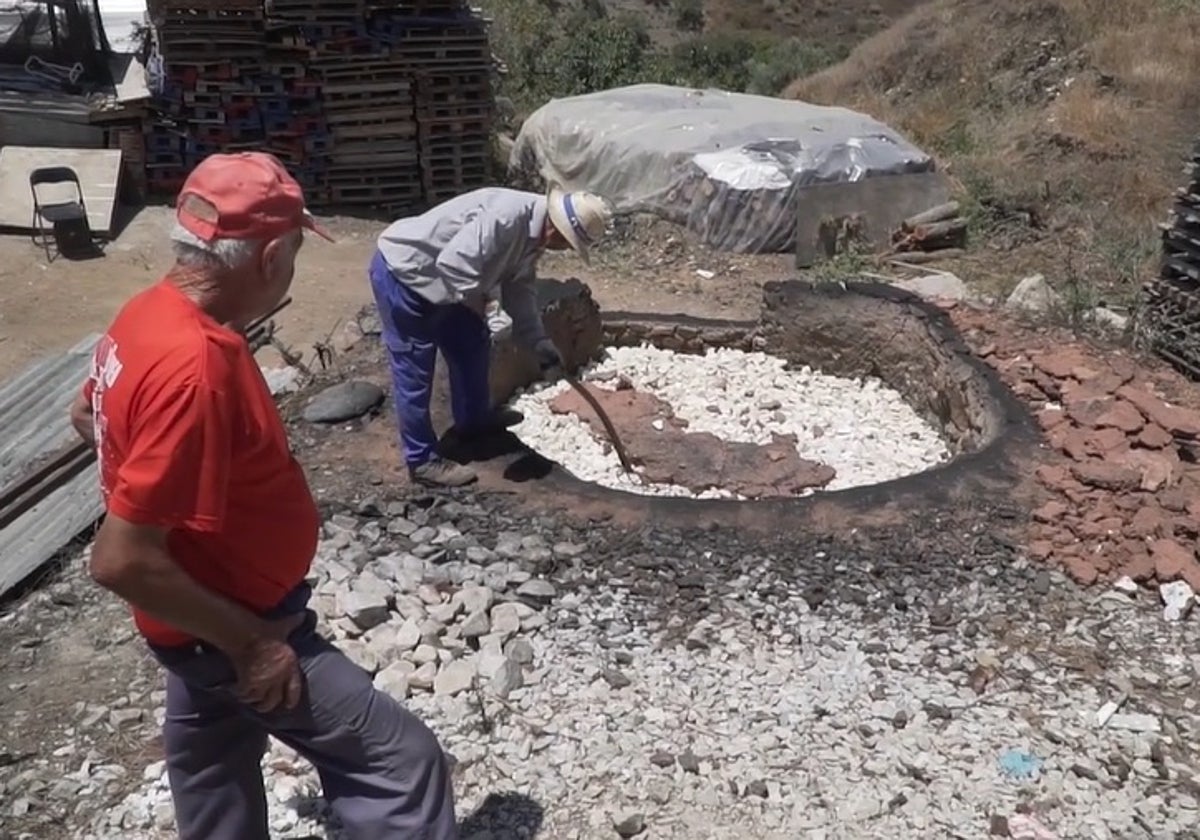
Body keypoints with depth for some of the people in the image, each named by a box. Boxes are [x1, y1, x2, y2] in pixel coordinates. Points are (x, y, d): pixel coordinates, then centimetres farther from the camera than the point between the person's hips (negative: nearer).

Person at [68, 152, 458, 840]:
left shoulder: (153, 313, -3)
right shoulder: (193, 370, -33)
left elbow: (89, 416, 16)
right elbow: (122, 562, -31)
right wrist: (249, 643, -21)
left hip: (210, 611, 10)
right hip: (228, 626, -10)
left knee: (216, 785, 28)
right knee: (400, 761, -2)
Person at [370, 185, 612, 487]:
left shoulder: (534, 232, 0)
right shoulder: (505, 217, -31)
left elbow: (519, 288, 9)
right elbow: (453, 263, -36)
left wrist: (539, 342, 2)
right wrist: (478, 302, -17)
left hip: (436, 278, 10)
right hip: (401, 271, -10)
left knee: (472, 343, 20)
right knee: (414, 372, -4)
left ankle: (473, 420, 39)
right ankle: (422, 461, 7)